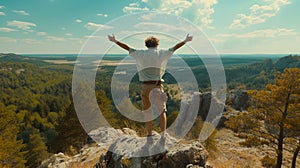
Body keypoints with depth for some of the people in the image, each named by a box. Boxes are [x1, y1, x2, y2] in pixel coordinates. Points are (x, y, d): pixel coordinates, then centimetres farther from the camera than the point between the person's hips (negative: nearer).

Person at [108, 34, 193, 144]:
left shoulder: (140, 53, 6)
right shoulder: (161, 53, 5)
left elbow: (128, 48, 12)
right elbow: (174, 48, 15)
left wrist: (115, 41, 24)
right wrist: (185, 41, 29)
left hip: (145, 86, 1)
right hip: (157, 86, -1)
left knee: (147, 112, 14)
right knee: (162, 111, 13)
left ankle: (149, 136, 19)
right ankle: (163, 135, 5)